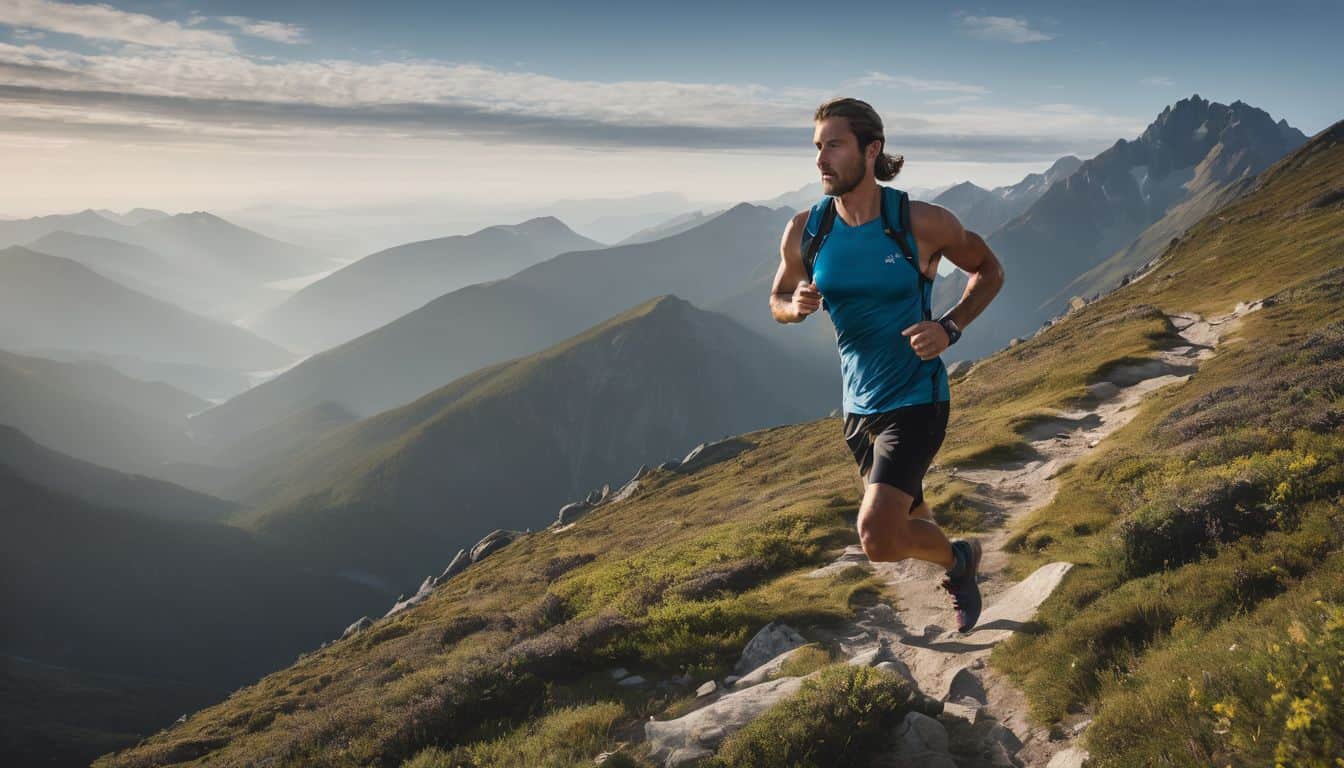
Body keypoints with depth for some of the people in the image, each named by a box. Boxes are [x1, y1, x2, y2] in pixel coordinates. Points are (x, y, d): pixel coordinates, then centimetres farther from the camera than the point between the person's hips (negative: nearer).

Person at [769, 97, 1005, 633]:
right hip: (859, 405, 5)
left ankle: (958, 560, 15)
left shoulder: (923, 223, -17)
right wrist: (796, 307, -15)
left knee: (878, 540, -18)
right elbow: (778, 301, 9)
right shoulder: (805, 230, -6)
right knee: (908, 518, 24)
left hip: (916, 402, -5)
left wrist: (949, 328, -16)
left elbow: (988, 270, 0)